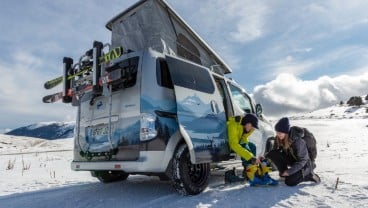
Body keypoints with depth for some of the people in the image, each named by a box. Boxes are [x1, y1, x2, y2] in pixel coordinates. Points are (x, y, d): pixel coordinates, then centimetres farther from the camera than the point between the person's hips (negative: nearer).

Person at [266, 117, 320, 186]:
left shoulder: (297, 141, -32)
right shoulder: (279, 139, -14)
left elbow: (302, 160, -24)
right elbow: (276, 150, 0)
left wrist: (289, 171, -27)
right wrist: (265, 158, -17)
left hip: (304, 164, -6)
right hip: (291, 159, 6)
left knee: (290, 182, -21)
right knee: (272, 154, -19)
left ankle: (309, 175, 2)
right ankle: (284, 173, -1)